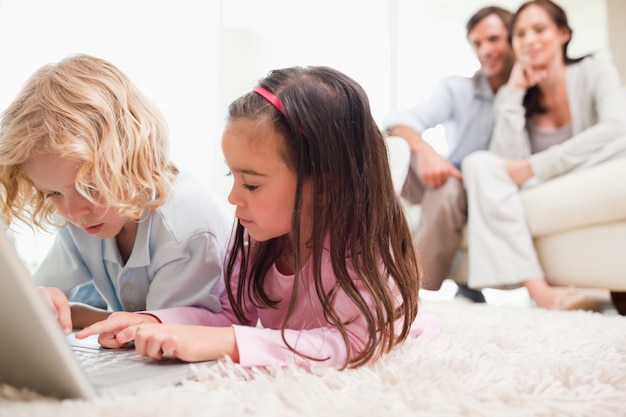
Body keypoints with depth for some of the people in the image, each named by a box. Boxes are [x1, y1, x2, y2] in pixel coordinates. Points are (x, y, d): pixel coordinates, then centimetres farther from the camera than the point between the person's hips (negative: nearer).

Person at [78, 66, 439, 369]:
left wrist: (222, 342, -48)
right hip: (290, 378, 4)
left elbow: (354, 341, -41)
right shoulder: (260, 237, -13)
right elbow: (233, 315, -7)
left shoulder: (365, 243, -30)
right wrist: (154, 324, -25)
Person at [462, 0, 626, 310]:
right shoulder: (522, 94, 6)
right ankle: (537, 288, -37)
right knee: (479, 163, -23)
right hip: (538, 192, 3)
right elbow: (510, 162, -9)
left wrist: (534, 167, -24)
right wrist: (512, 94, -10)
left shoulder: (595, 72, 0)